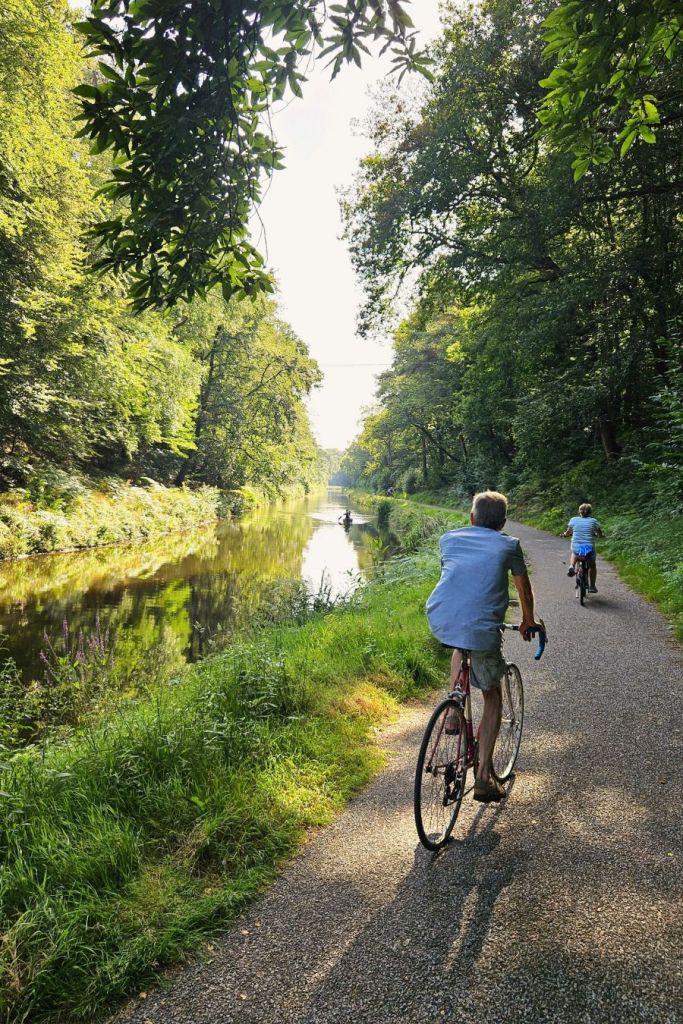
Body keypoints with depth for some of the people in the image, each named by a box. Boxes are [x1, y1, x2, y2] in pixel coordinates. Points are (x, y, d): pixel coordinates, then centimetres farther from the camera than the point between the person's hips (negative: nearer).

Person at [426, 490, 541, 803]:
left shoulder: (449, 538, 19)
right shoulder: (508, 545, 14)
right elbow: (524, 590, 25)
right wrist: (528, 622, 44)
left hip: (439, 621, 3)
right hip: (482, 630, -2)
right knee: (492, 696, 21)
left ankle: (453, 715, 29)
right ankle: (484, 777, 19)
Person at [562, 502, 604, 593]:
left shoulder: (573, 520, 0)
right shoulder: (593, 521, 0)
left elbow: (567, 533, 11)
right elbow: (600, 534, 9)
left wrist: (565, 534, 33)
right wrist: (600, 535, 32)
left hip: (576, 548, 0)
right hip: (589, 549, 0)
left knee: (574, 554, 37)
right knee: (592, 565, 27)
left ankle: (571, 567, 8)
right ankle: (592, 587, 29)